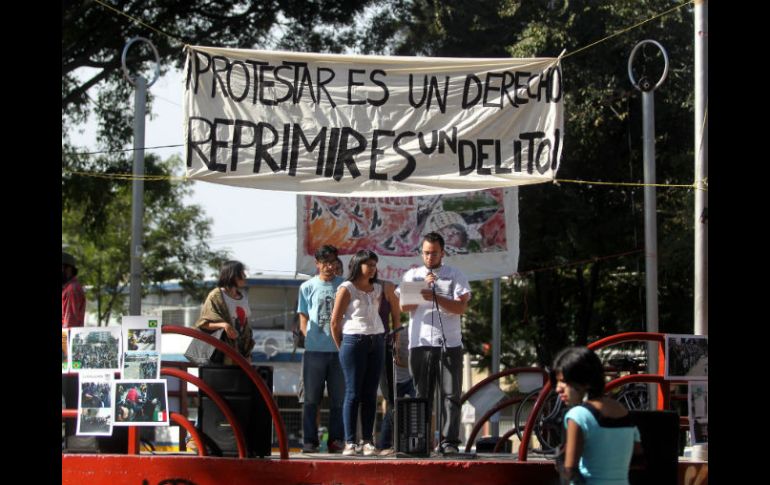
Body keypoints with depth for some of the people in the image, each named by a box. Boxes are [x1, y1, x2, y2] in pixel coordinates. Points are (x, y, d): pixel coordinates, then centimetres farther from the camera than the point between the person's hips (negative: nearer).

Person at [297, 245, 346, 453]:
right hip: (314, 350, -1)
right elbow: (303, 321, 10)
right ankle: (309, 441, 3)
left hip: (339, 350, 1)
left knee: (339, 398, 3)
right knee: (311, 399, 1)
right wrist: (311, 339, -4)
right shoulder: (307, 287, 9)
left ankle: (336, 440, 8)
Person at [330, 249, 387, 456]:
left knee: (370, 393, 3)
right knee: (353, 393, -5)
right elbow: (335, 321, -3)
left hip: (376, 341, 5)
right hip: (354, 341, -5)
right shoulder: (346, 289, -3)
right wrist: (341, 347, 1)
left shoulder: (378, 289, 14)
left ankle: (367, 441, 5)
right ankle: (350, 442, -5)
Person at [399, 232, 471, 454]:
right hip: (421, 342, 1)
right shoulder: (411, 275, 15)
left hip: (450, 343, -1)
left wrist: (434, 297, -15)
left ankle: (449, 442, -7)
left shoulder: (455, 276, 10)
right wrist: (423, 287, -11)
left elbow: (461, 307, -3)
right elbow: (404, 306, 2)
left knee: (451, 394, -6)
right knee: (421, 395, 1)